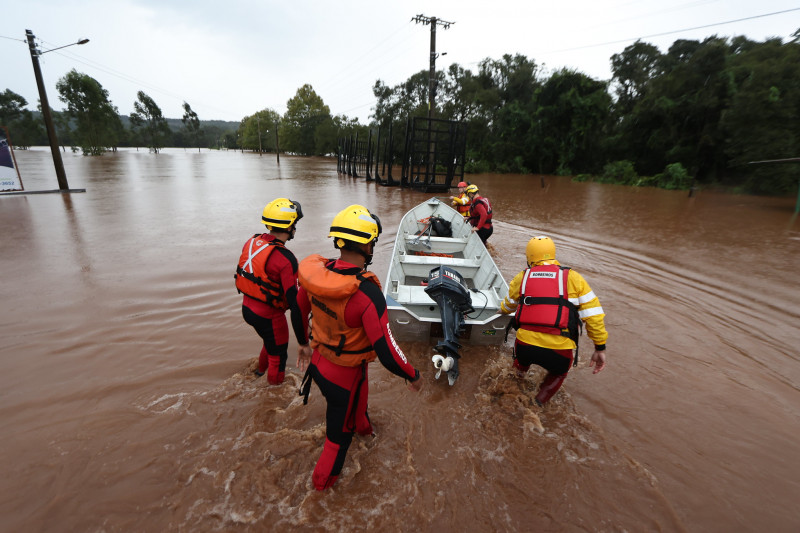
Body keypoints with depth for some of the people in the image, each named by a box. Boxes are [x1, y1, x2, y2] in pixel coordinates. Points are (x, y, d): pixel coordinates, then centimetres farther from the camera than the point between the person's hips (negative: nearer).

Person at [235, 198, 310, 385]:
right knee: (278, 357, 17)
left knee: (272, 341, 35)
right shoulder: (285, 259, -29)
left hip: (247, 308, 8)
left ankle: (261, 370, 61)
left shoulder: (252, 242, -5)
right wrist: (303, 342, -21)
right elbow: (295, 303, -28)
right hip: (269, 316, -8)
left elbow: (245, 274, 9)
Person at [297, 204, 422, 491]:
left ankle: (362, 425, 68)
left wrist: (304, 344, 20)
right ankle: (324, 478, 50)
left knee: (359, 395, 37)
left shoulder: (315, 272, -15)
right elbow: (385, 349, -32)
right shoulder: (367, 293, -36)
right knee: (340, 432, 23)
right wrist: (412, 375, -13)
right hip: (345, 375, -6)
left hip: (318, 361, 7)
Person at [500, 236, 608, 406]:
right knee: (558, 374, 34)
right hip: (558, 352, -1)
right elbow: (593, 315, 1)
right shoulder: (572, 277, 4)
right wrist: (600, 348, 11)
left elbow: (509, 305, 27)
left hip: (524, 347, 1)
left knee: (522, 362, 38)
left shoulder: (521, 277, 8)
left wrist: (502, 311, 50)